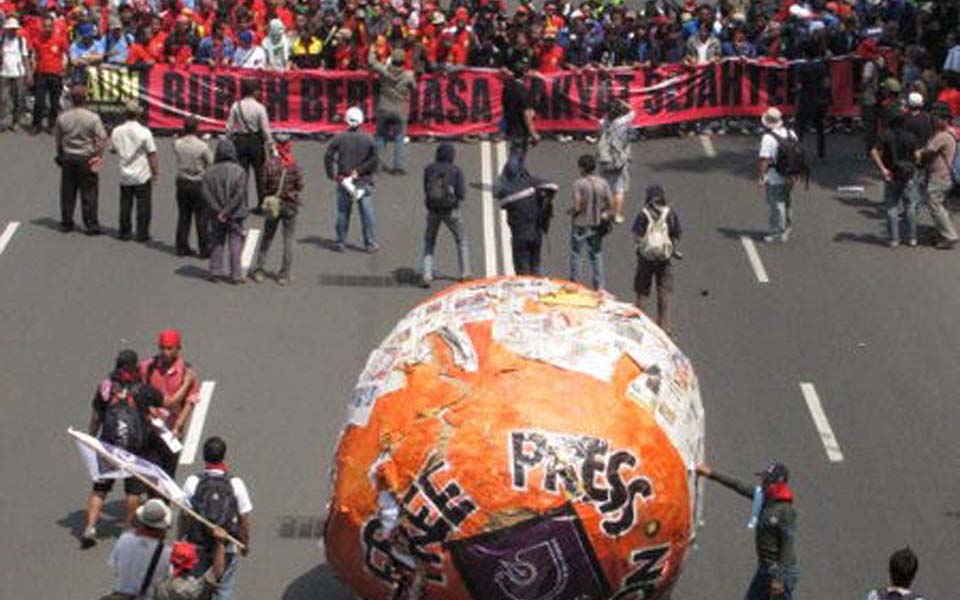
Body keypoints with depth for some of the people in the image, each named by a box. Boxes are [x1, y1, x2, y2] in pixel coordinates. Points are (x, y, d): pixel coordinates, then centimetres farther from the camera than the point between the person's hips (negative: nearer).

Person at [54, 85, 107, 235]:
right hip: (87, 158, -3)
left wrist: (60, 154, 20)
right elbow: (102, 137, -12)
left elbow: (57, 138, 6)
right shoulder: (93, 118, -14)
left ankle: (66, 223, 19)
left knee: (67, 192, 13)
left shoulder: (62, 117, -4)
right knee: (89, 193, 4)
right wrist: (99, 154, 3)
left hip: (67, 158, 3)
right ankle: (91, 224, 5)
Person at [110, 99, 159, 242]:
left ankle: (124, 232, 17)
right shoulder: (144, 132, -15)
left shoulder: (117, 131, -3)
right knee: (143, 205, 4)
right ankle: (142, 234, 6)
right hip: (142, 176, -4)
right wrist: (156, 172, -2)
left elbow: (112, 150, 12)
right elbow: (152, 154, -11)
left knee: (125, 204, 13)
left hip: (125, 175, 4)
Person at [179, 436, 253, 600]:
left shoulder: (192, 482, -12)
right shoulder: (235, 483, -13)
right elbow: (244, 518, -7)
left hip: (197, 545, 1)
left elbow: (184, 516, -7)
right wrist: (245, 543, 9)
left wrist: (181, 541, 7)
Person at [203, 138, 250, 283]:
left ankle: (214, 272, 11)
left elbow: (206, 194, -10)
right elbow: (239, 194, -15)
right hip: (235, 216, -2)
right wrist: (227, 211, -12)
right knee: (235, 244, 5)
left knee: (216, 243, 14)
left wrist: (218, 211, -11)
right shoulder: (239, 171, -8)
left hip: (216, 216, 2)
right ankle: (235, 275, 5)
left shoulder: (210, 172, -2)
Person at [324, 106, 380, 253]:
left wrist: (332, 174, -1)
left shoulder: (339, 138, -4)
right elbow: (374, 159, -10)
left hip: (343, 180, 1)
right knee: (367, 212, 5)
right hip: (363, 182, -1)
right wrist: (360, 170, -7)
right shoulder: (368, 139, -4)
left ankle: (340, 242, 11)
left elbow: (328, 157, -8)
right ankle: (370, 243, 6)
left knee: (342, 212, 9)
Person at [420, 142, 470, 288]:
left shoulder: (429, 169, -5)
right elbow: (461, 194, -11)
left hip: (433, 211, 1)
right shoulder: (456, 171, -11)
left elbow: (426, 190, 5)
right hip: (451, 210, -1)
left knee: (429, 243, 15)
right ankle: (465, 273, 21)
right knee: (461, 239, 21)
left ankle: (427, 275, 0)